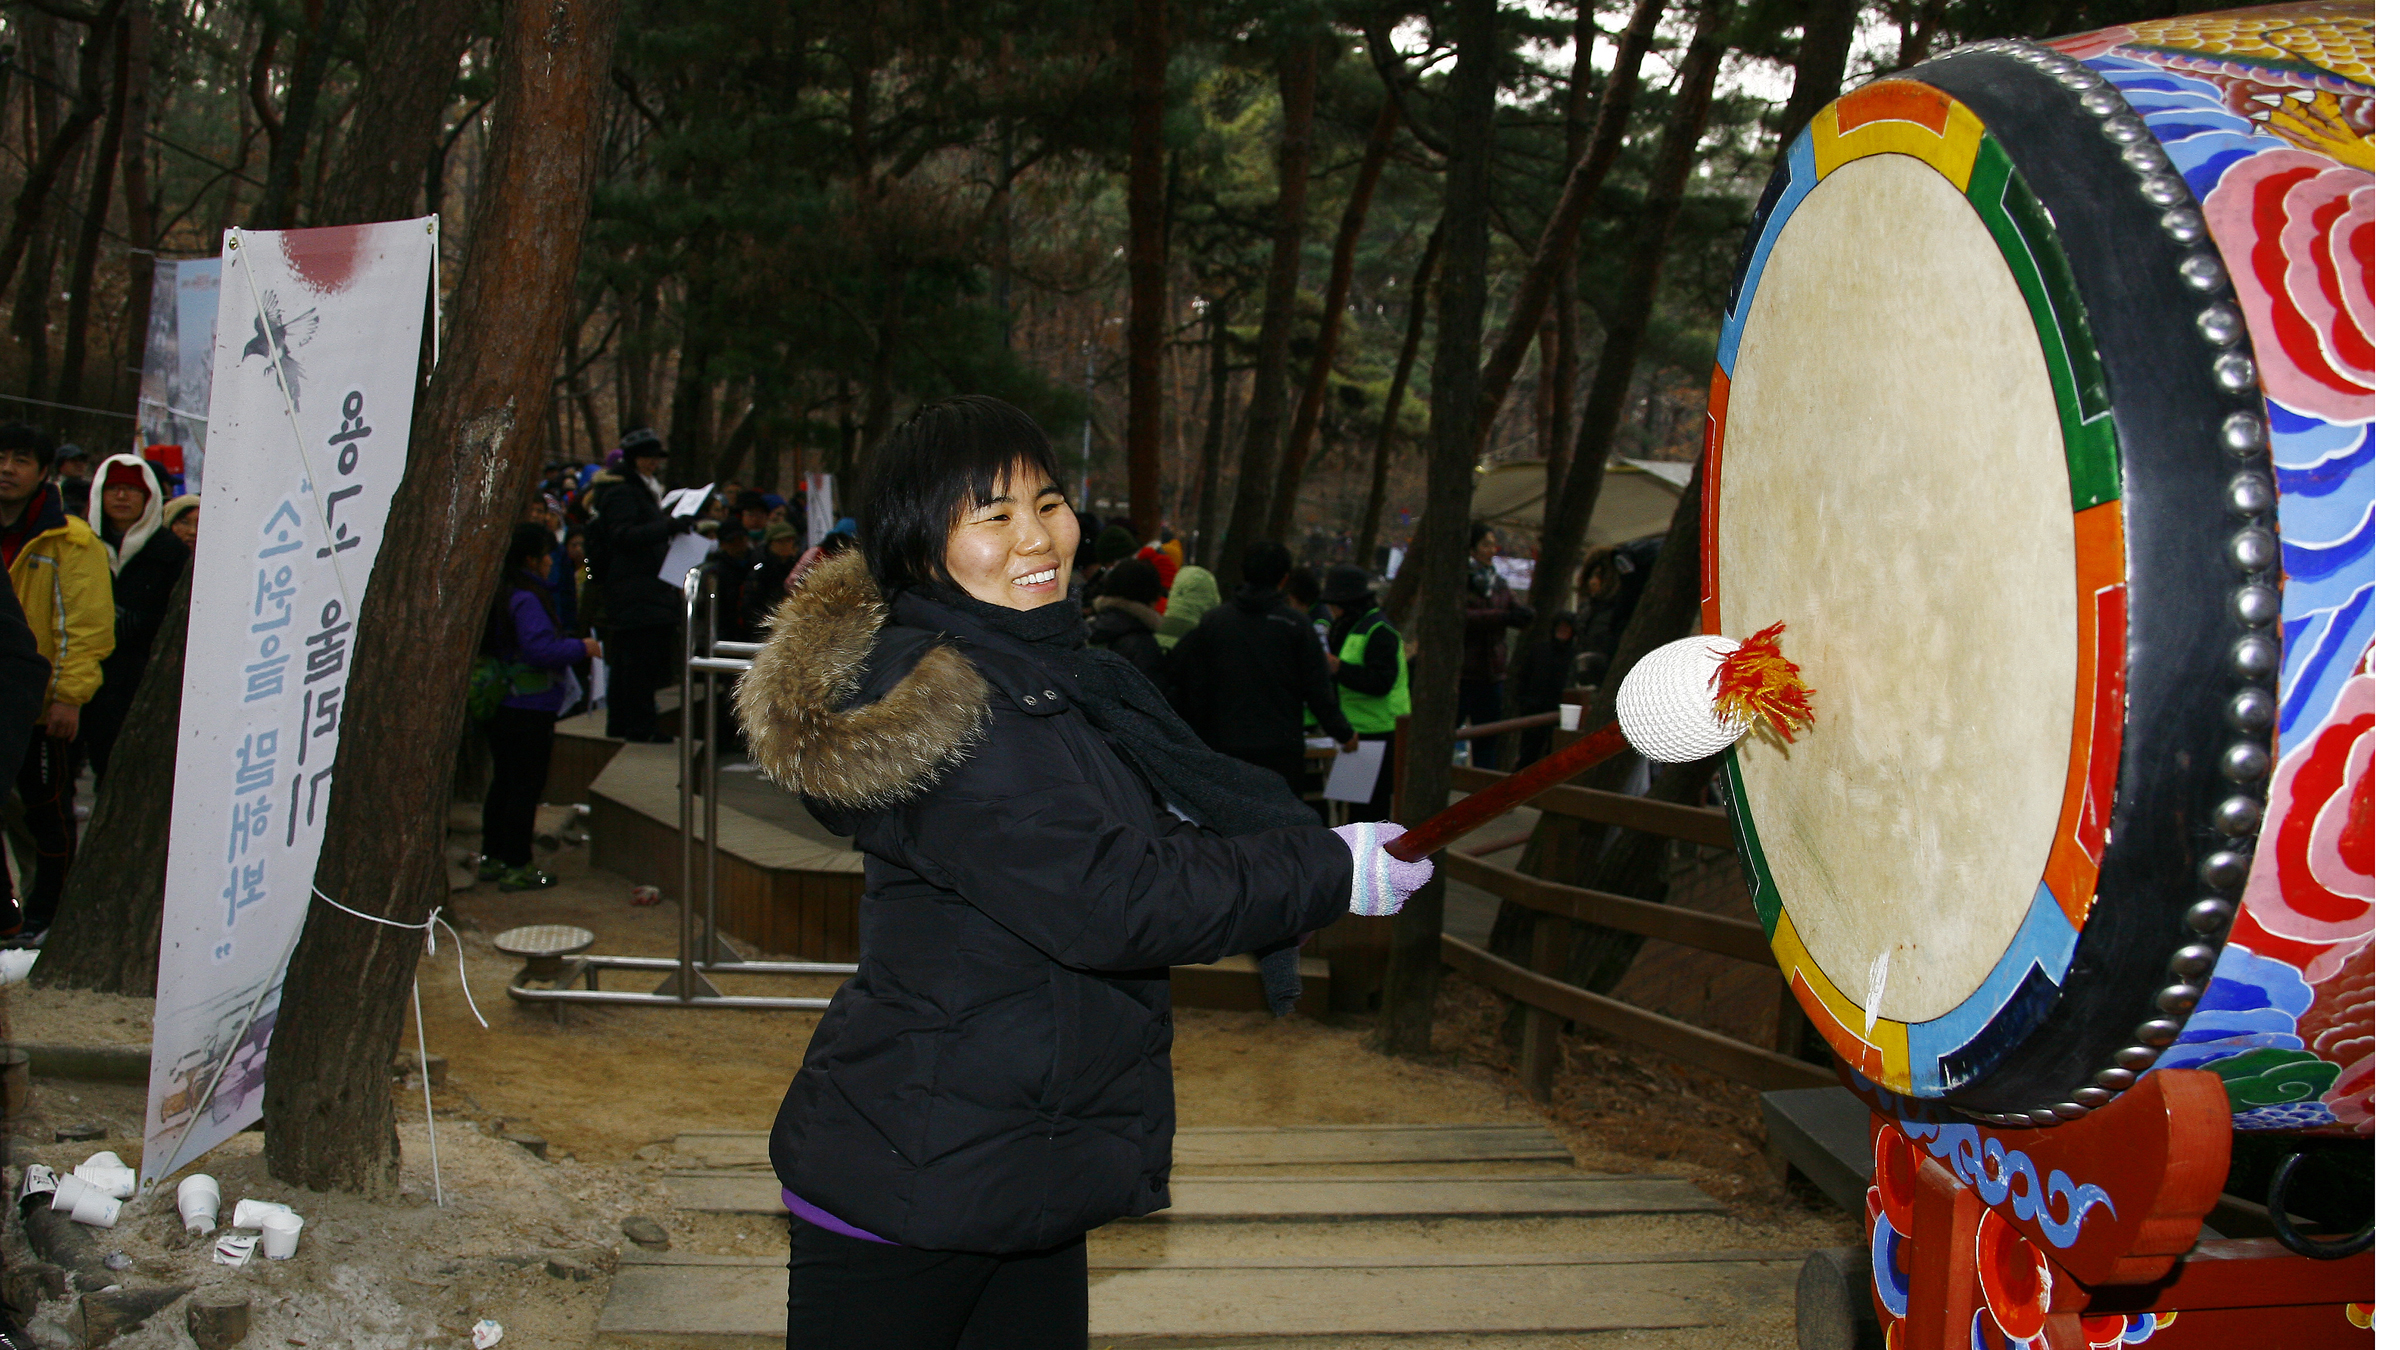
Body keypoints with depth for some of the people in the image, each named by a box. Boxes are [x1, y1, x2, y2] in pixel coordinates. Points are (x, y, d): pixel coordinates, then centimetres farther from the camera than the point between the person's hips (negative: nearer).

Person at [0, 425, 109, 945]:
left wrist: (69, 695, -17)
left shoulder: (69, 541, -8)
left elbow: (86, 625, -12)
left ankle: (47, 914, 16)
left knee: (47, 809, 4)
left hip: (42, 705, -5)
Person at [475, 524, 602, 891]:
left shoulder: (497, 594, 11)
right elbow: (540, 649, -26)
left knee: (503, 780, 17)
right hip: (528, 708, -9)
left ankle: (493, 858, 23)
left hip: (497, 705, 9)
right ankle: (517, 867, 0)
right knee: (527, 784, -3)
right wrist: (581, 647, -13)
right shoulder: (527, 599, -19)